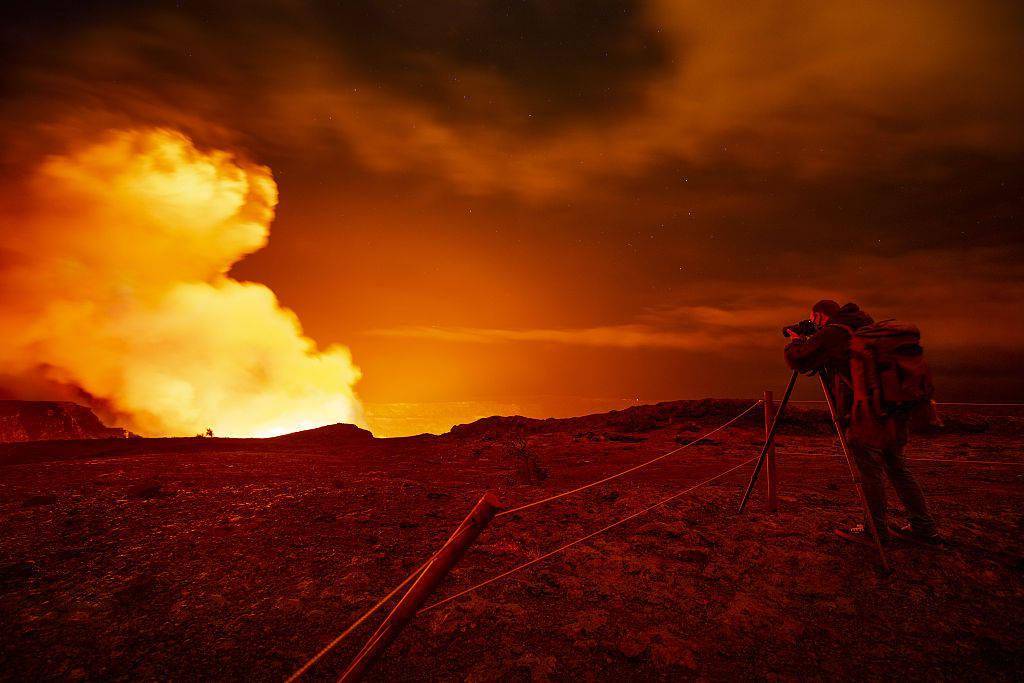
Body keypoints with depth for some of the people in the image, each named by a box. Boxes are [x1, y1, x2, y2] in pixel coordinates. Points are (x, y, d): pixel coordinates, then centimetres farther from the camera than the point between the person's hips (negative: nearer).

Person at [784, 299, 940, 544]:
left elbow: (797, 359, -12)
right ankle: (924, 527, 23)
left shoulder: (831, 333, -8)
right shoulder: (864, 327, 19)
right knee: (898, 470, 17)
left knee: (871, 473, 2)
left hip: (867, 415, -9)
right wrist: (808, 340, 27)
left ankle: (877, 529, 11)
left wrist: (796, 341, 9)